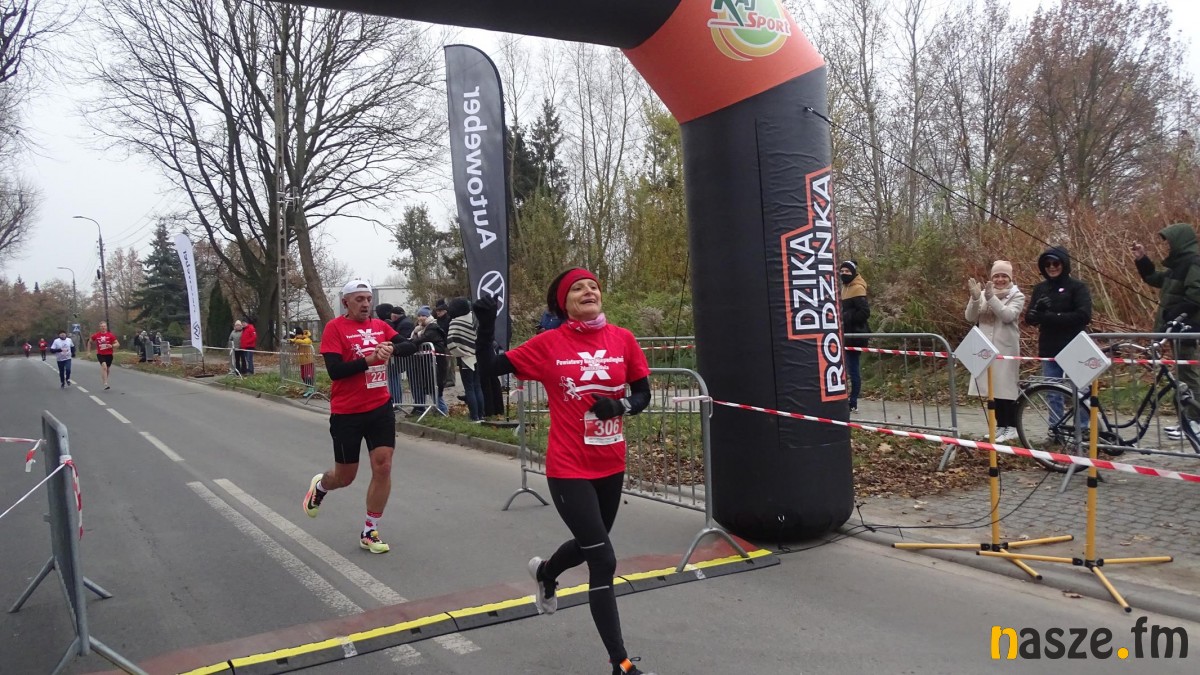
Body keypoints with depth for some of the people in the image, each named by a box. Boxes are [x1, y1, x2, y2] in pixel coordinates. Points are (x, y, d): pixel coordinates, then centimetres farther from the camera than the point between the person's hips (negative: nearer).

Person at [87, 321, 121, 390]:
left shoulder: (110, 335, -3)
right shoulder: (96, 335, -1)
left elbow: (117, 344, -2)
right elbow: (89, 342, 17)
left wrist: (112, 346, -22)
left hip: (109, 354, 2)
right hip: (100, 354, -2)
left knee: (107, 369, 15)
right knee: (104, 366, -23)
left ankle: (104, 381, 41)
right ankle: (106, 384, -27)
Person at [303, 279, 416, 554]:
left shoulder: (380, 325, 6)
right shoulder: (334, 328, -9)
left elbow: (410, 346, -3)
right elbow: (334, 370, -17)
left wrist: (392, 348, -23)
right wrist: (369, 359, -24)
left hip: (380, 408, 4)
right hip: (346, 413, -4)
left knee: (382, 467, -2)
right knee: (345, 476, 9)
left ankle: (370, 533, 12)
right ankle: (319, 486, 47)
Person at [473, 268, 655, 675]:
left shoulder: (623, 340, -2)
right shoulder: (548, 344, -9)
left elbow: (643, 395, 4)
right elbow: (492, 366, -4)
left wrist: (620, 405, -16)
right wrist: (486, 326, -19)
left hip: (611, 466, 5)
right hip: (568, 469, -5)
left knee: (590, 545, 25)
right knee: (603, 560, -6)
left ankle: (545, 572, 60)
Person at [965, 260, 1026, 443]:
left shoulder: (1017, 296, -2)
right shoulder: (984, 293, 7)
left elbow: (1008, 316, -19)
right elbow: (971, 317, -1)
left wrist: (991, 297, -28)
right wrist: (975, 297, -17)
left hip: (1005, 348, -4)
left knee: (1006, 386, -2)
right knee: (993, 387, 9)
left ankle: (1011, 427, 5)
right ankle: (1000, 425, 18)